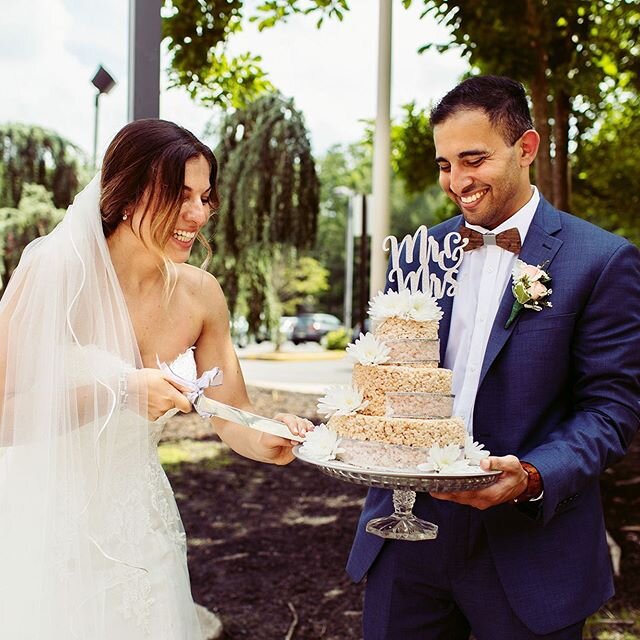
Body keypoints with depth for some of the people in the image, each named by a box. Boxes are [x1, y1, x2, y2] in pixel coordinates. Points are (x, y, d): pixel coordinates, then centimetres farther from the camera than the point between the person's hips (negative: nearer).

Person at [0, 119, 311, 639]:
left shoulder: (201, 294, -5)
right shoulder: (56, 270, -19)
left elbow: (233, 418, -1)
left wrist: (269, 442, -21)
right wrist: (116, 390, -28)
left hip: (136, 525, 4)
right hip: (47, 518, -4)